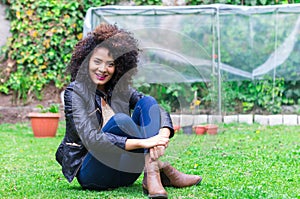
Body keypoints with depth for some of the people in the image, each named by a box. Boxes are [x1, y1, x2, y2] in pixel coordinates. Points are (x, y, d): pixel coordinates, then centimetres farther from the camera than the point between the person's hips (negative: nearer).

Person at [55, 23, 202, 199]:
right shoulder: (75, 92, -10)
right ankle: (162, 170, -19)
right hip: (90, 173, -5)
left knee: (148, 102, -12)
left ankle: (152, 177, -28)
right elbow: (91, 140, -24)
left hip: (124, 174, 5)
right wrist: (142, 143, -34)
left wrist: (162, 136, -27)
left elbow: (159, 111, -2)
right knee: (119, 120, -30)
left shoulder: (121, 89, 6)